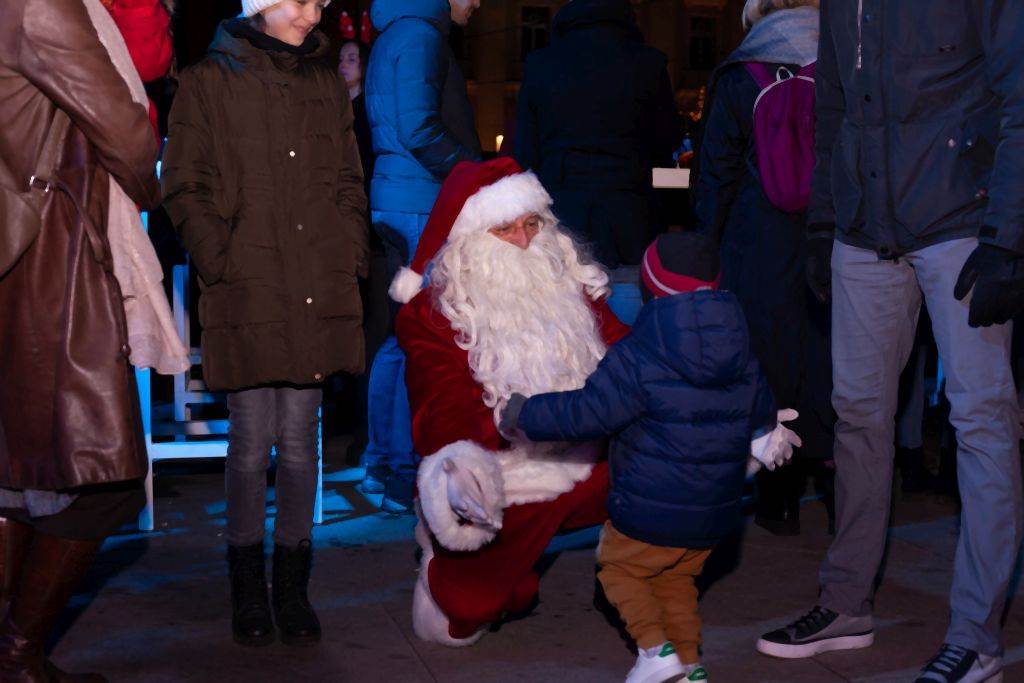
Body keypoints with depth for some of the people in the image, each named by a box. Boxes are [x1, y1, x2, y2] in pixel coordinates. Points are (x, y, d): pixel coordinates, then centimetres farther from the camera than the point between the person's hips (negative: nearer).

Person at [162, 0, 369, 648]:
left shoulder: (327, 84, 16)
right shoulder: (209, 82, 3)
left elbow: (349, 184, 19)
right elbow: (185, 188, 0)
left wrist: (350, 258, 7)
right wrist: (220, 263, -9)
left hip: (319, 294, 3)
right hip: (247, 295, -3)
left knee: (300, 440, 6)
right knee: (252, 442, 0)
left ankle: (293, 590, 16)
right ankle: (249, 591, 14)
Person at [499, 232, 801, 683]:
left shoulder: (635, 358, -17)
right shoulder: (743, 357, 5)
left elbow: (588, 412, -18)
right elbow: (763, 416, 20)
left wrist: (525, 414, -5)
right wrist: (771, 441, 44)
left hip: (650, 513, -6)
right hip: (717, 512, 6)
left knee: (618, 566, 15)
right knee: (676, 580, 24)